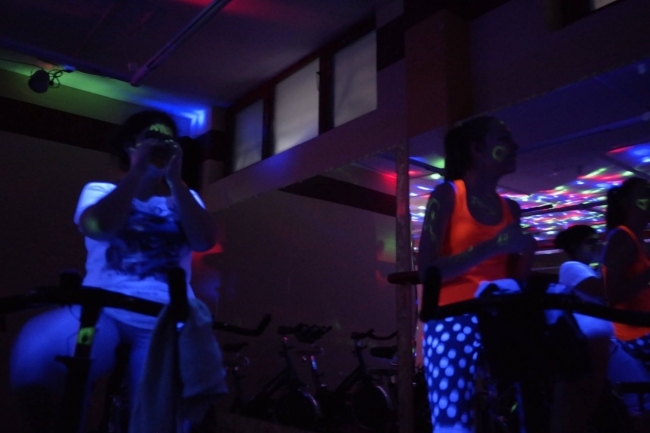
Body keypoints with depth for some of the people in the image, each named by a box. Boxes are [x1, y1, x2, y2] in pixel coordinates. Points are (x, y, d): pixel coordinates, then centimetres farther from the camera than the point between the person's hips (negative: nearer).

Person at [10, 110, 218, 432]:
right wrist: (138, 171, -9)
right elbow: (100, 227, -10)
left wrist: (175, 180, -7)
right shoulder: (100, 191, 14)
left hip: (164, 321, 0)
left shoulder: (185, 199, 17)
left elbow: (204, 241, -4)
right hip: (102, 310, 0)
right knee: (35, 349, -28)